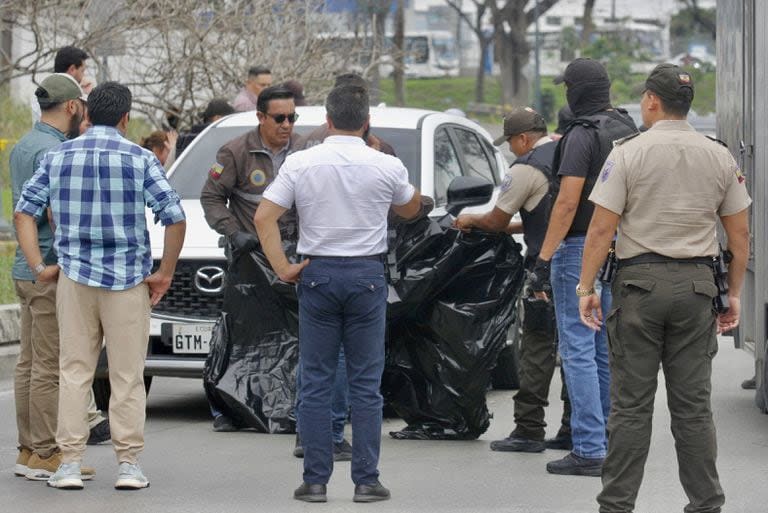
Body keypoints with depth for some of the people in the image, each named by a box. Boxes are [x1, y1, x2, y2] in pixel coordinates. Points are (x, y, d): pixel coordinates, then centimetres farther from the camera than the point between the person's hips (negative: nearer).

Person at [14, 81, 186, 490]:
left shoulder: (57, 157, 5)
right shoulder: (140, 159, -4)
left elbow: (24, 212, 3)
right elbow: (175, 218, -8)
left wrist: (38, 267, 5)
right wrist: (164, 274, 1)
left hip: (73, 278, 2)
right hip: (128, 280, -2)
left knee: (74, 371, 8)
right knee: (127, 376, 4)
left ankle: (70, 464, 5)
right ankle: (128, 464, 4)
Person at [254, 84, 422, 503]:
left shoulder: (301, 164, -4)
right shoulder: (386, 166, -5)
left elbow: (264, 217, -8)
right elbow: (410, 209, 15)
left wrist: (282, 268, -3)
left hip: (317, 275, 1)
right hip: (367, 275, 0)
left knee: (316, 383, 5)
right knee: (365, 384, 4)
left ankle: (315, 480, 5)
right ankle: (366, 481, 4)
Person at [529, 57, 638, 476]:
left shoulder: (581, 136, -14)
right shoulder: (629, 131, 11)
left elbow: (568, 202, -19)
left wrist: (543, 260, -19)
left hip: (581, 248, -8)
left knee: (578, 350, -5)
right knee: (608, 350, 13)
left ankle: (589, 450, -8)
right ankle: (616, 443, 16)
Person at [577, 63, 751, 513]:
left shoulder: (628, 154, -6)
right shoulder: (720, 157, 5)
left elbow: (602, 228, -9)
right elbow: (740, 233, 7)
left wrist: (586, 288, -2)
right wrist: (734, 294, 15)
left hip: (640, 282, -3)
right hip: (697, 283, 3)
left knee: (631, 404, 1)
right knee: (694, 405, 7)